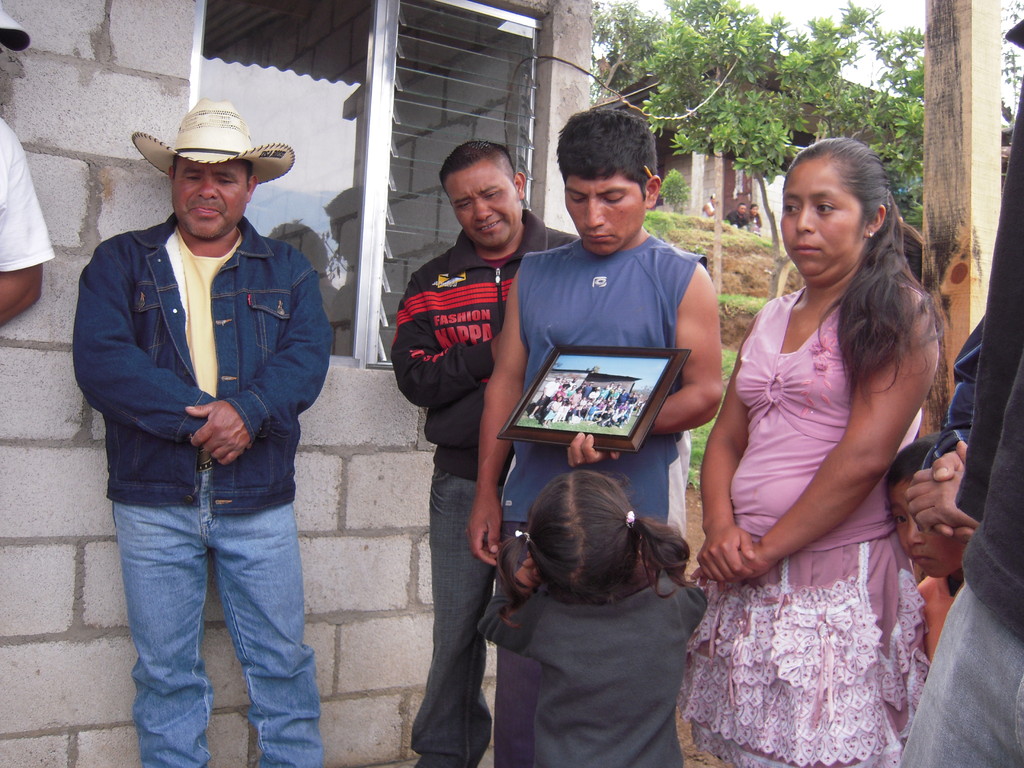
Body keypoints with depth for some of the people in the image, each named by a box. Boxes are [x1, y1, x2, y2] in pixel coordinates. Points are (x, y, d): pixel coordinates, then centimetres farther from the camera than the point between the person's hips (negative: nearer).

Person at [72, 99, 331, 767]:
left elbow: (309, 356, -3)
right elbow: (100, 360, -8)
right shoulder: (120, 262, 7)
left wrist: (248, 409, -22)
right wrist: (202, 417, -17)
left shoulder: (287, 270, 12)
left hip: (259, 499, 1)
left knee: (282, 658, 8)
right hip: (153, 501, 0)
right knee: (166, 670, 10)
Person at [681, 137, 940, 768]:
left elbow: (865, 457, -15)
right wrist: (722, 531, -5)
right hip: (748, 580, 6)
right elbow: (727, 438, 13)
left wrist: (765, 551, -11)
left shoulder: (898, 313, -6)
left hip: (841, 577, -6)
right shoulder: (772, 320, 14)